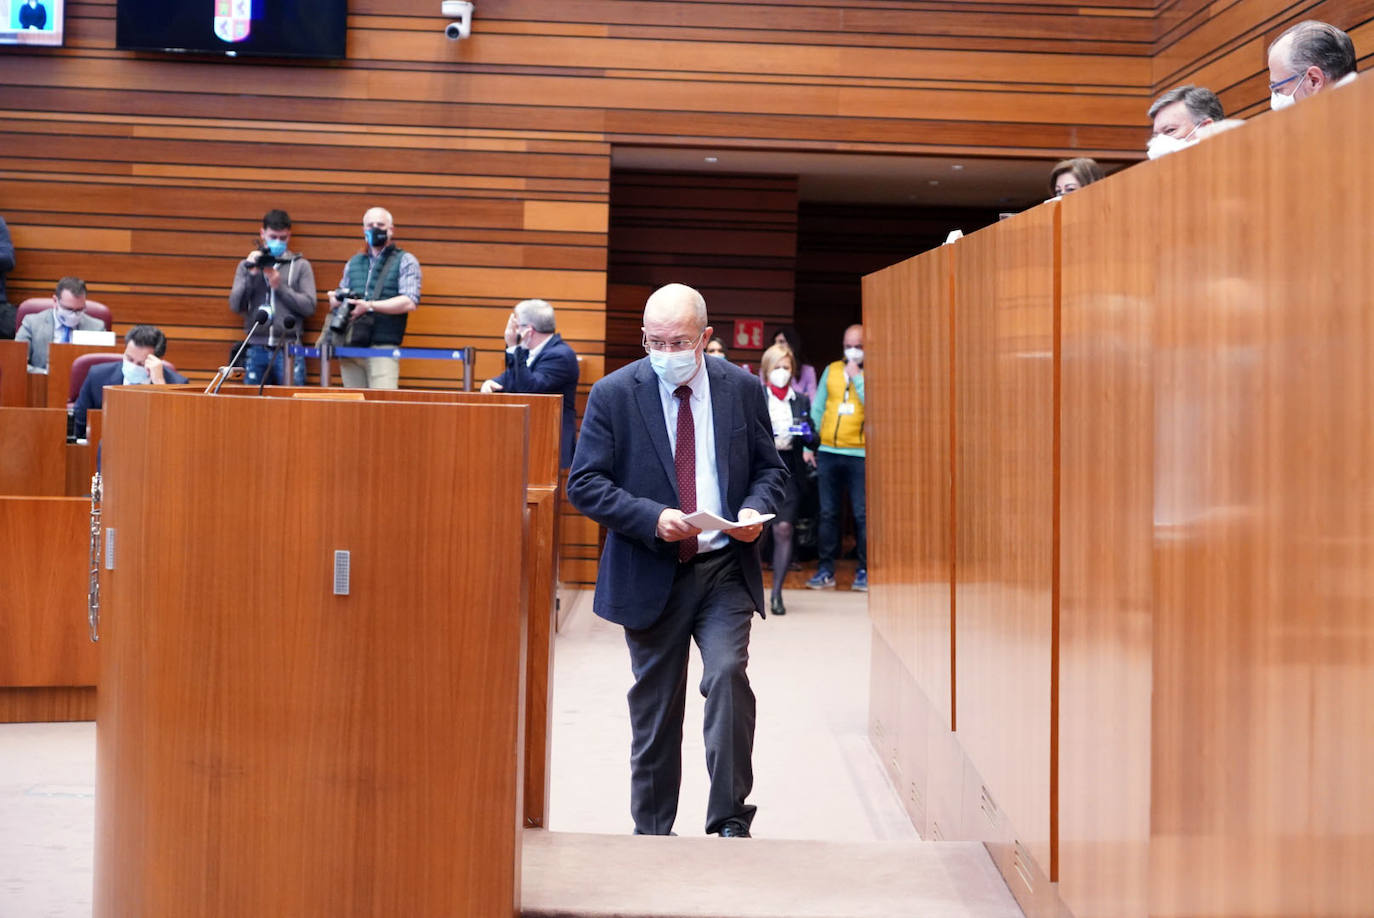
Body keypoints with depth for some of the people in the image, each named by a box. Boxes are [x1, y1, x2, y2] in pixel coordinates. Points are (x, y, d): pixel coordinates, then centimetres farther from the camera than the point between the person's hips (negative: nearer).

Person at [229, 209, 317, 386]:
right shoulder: (248, 265, 13)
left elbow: (309, 307, -2)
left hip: (288, 348, -2)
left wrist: (279, 286, -9)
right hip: (256, 349, 2)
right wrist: (251, 274, -8)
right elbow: (235, 305, 3)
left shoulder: (300, 266, 9)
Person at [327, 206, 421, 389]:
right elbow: (337, 298, 26)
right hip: (350, 346, 5)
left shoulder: (405, 261, 5)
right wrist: (335, 299, 0)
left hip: (382, 347, -5)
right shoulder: (354, 263, 21)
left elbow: (409, 302, -9)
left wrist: (369, 306, -14)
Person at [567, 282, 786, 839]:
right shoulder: (614, 394, -4)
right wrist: (653, 518, -20)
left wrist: (755, 509, -12)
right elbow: (584, 484, -6)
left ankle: (730, 820, -8)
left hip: (725, 568, 1)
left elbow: (769, 469, 10)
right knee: (655, 705, 8)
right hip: (649, 575, 0)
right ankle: (652, 832, 24)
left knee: (728, 673, -20)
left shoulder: (742, 390, 2)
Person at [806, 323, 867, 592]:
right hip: (828, 452, 4)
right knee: (827, 513, 6)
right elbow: (817, 409, 15)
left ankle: (865, 571, 6)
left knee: (862, 514, -2)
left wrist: (857, 377, -12)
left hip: (860, 454, -4)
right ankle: (825, 570, 11)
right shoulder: (831, 371, 14)